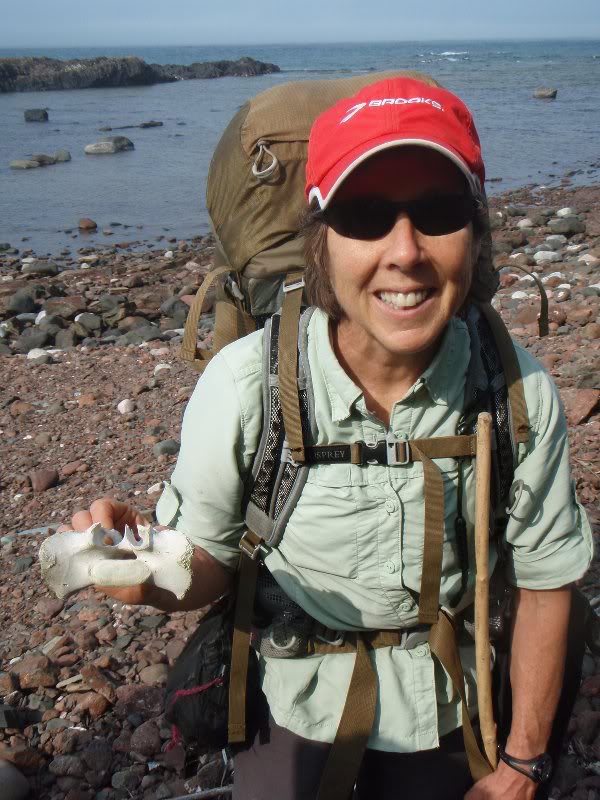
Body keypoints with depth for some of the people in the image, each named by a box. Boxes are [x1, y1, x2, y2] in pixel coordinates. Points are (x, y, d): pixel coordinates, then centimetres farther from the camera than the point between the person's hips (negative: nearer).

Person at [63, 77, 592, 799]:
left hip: (443, 717, 2)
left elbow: (543, 579, -8)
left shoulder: (520, 391, -21)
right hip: (291, 709, -1)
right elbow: (209, 561, -13)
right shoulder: (243, 384, -26)